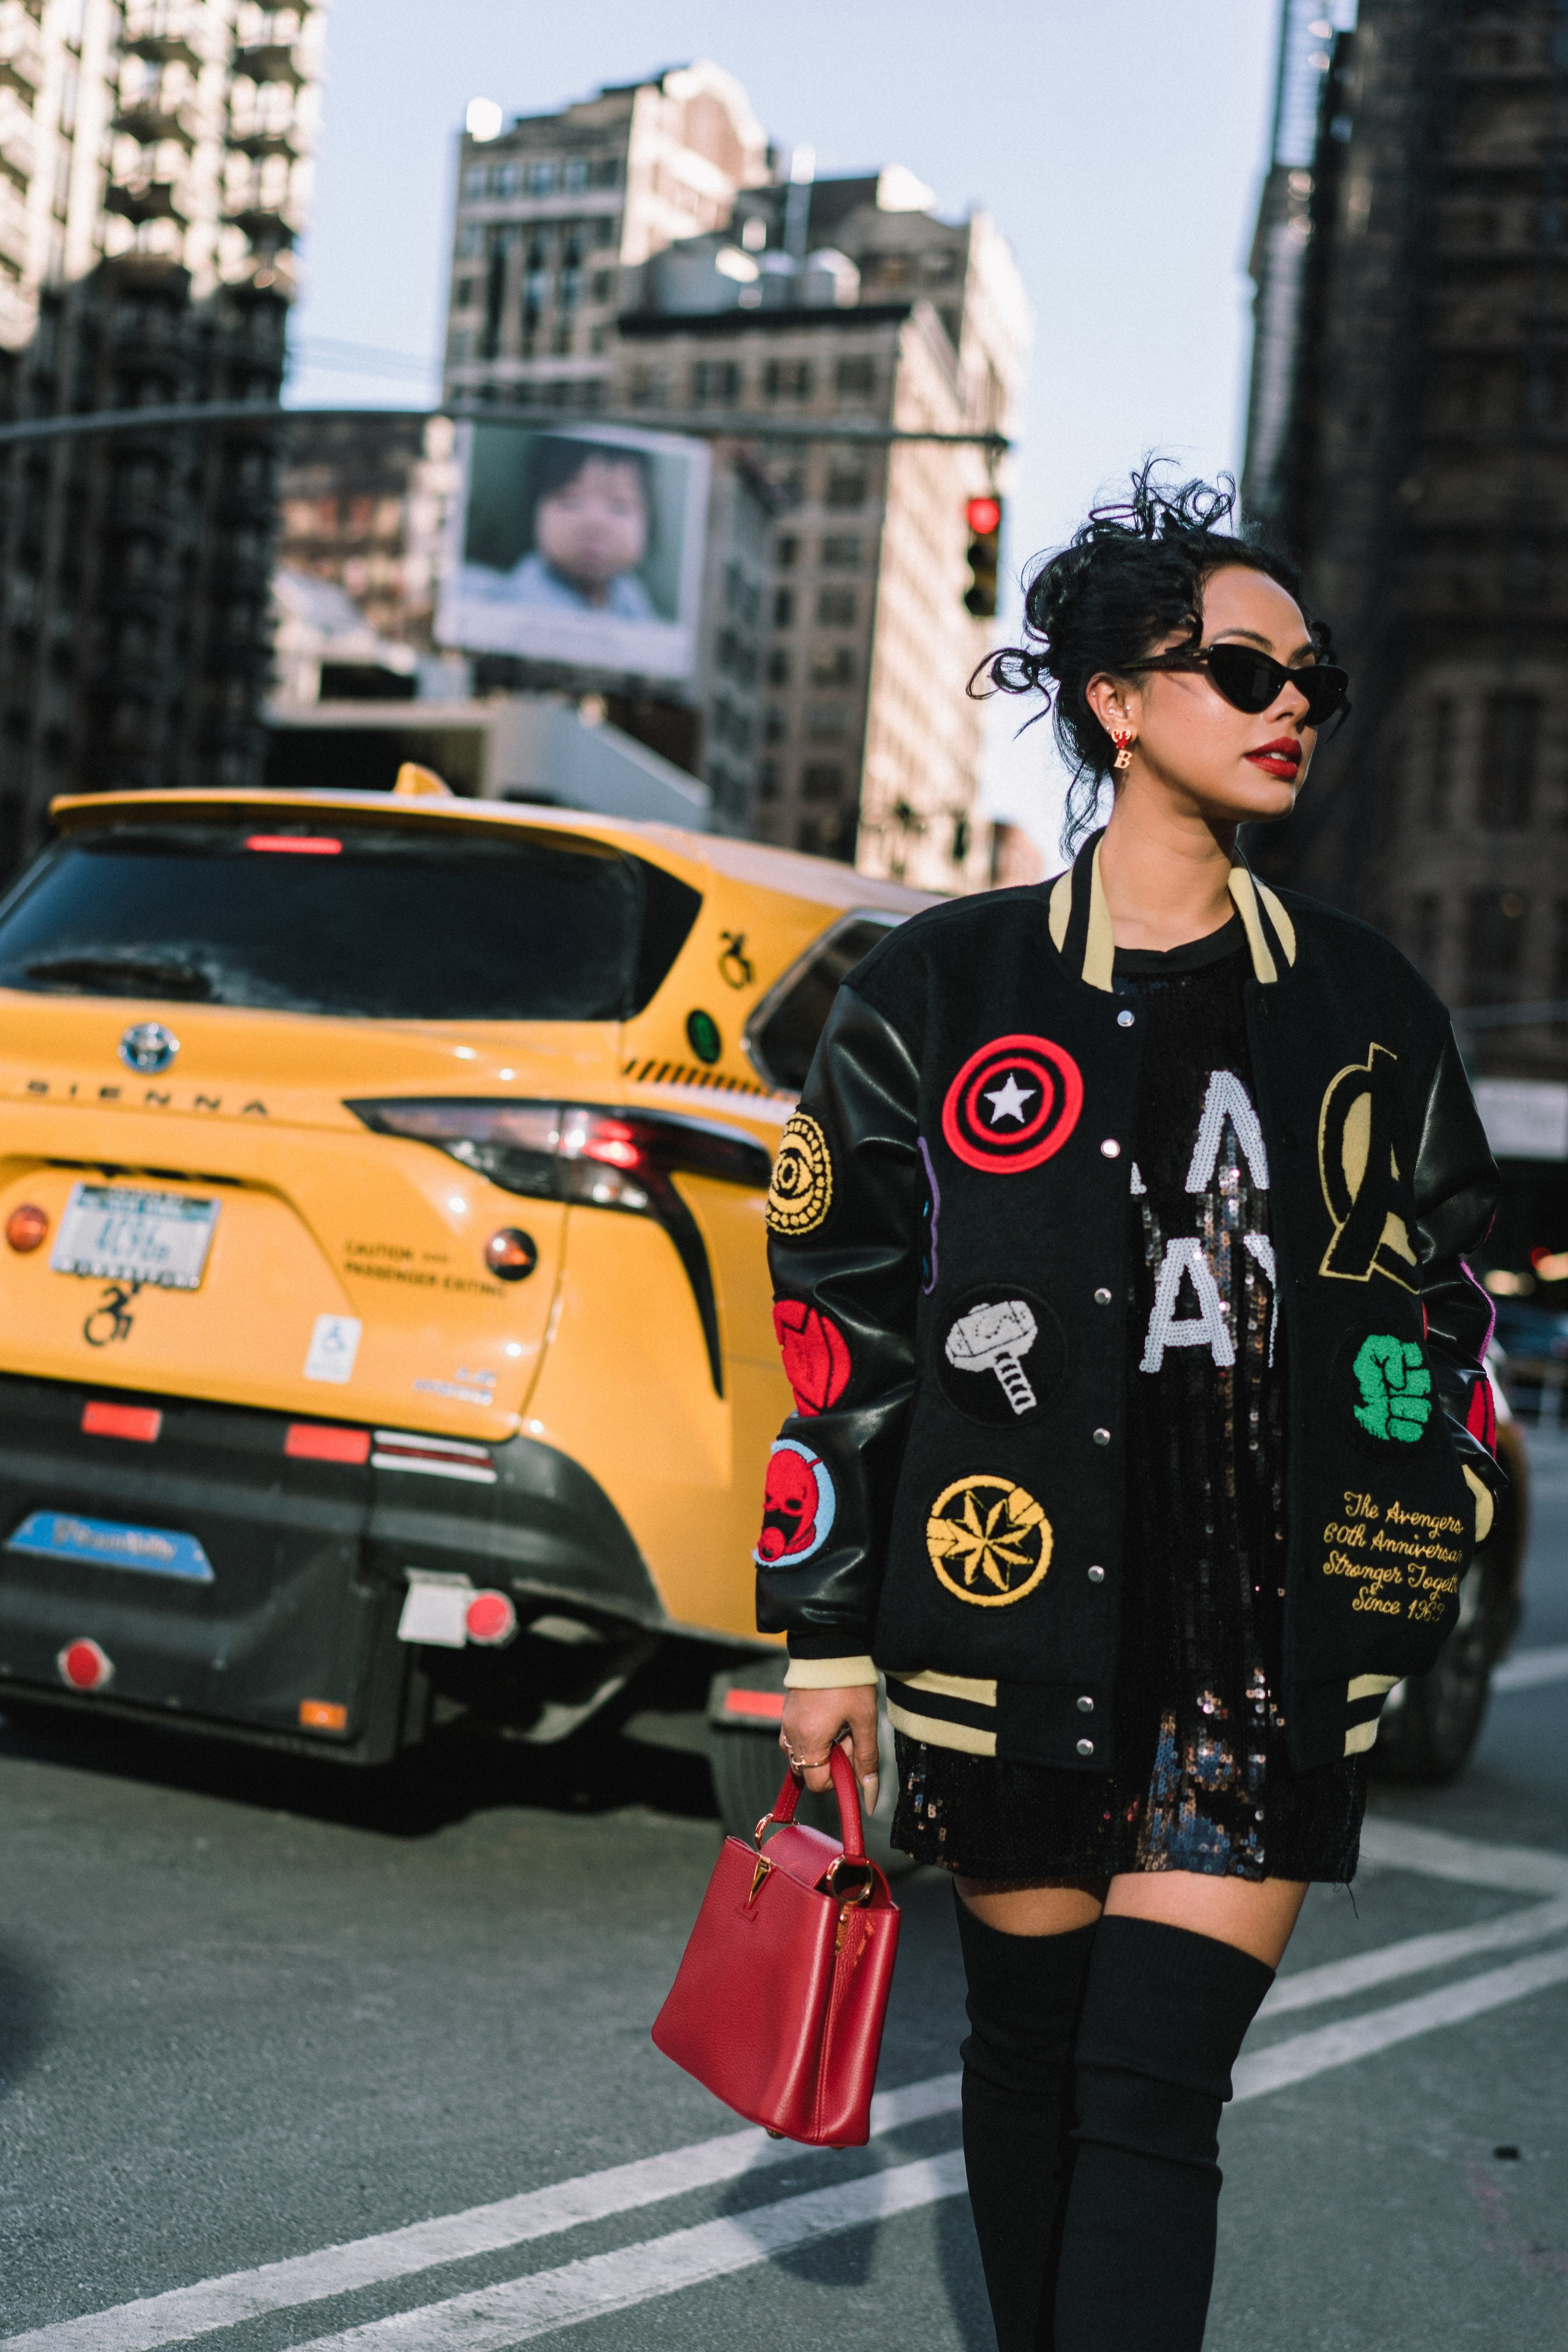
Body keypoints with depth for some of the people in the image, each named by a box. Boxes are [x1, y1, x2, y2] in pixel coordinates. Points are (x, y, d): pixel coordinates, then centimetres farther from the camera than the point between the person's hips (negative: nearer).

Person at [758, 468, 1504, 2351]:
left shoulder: (1367, 1010, 7)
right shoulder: (938, 994, 1)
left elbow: (1446, 1313, 15)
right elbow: (837, 1324, 2)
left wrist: (1406, 1593, 11)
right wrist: (828, 1640, 1)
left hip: (1269, 1652, 0)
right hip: (1012, 1631, 0)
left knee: (1154, 2092, -5)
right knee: (1031, 2042, 14)